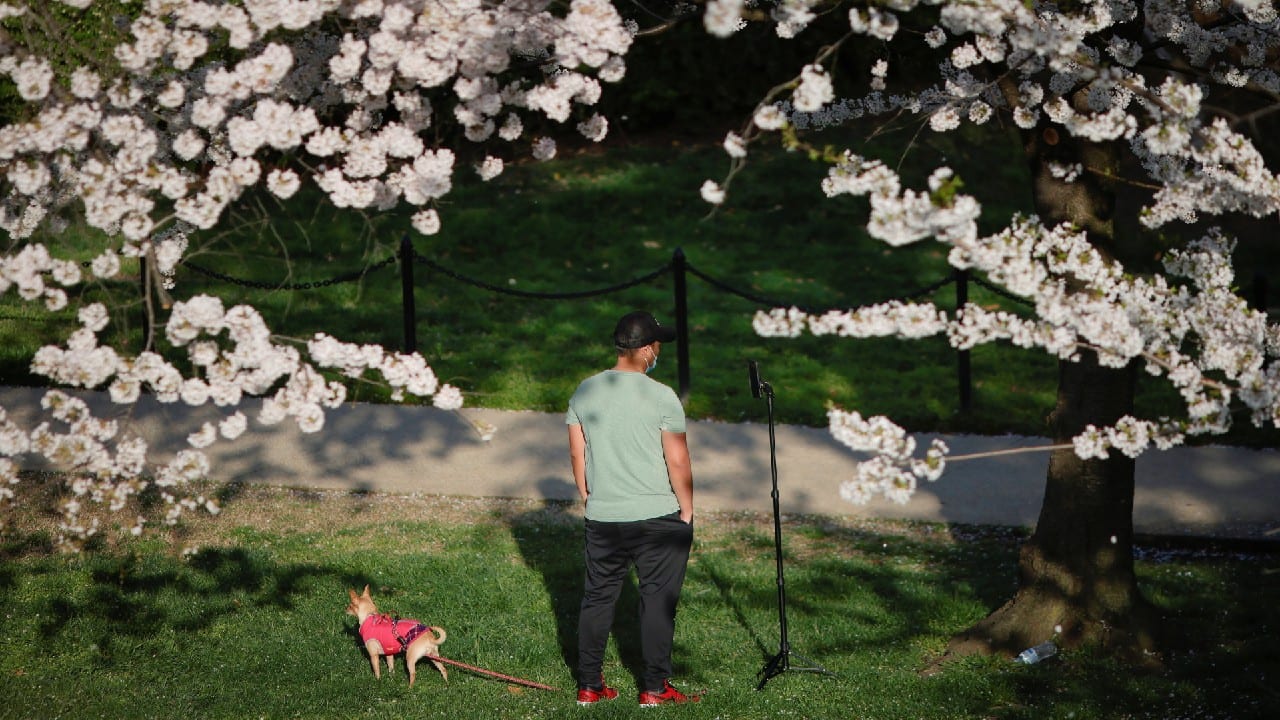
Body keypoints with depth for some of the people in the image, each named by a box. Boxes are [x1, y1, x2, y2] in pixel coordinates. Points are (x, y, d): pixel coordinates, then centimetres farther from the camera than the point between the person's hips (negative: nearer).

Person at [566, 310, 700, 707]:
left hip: (602, 520, 4)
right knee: (658, 599, 5)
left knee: (597, 597, 13)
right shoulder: (661, 397, -12)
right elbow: (678, 461, -10)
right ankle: (654, 688, 8)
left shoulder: (584, 392, 2)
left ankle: (589, 685, 17)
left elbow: (577, 454, 8)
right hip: (658, 518, -4)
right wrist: (687, 511, 1)